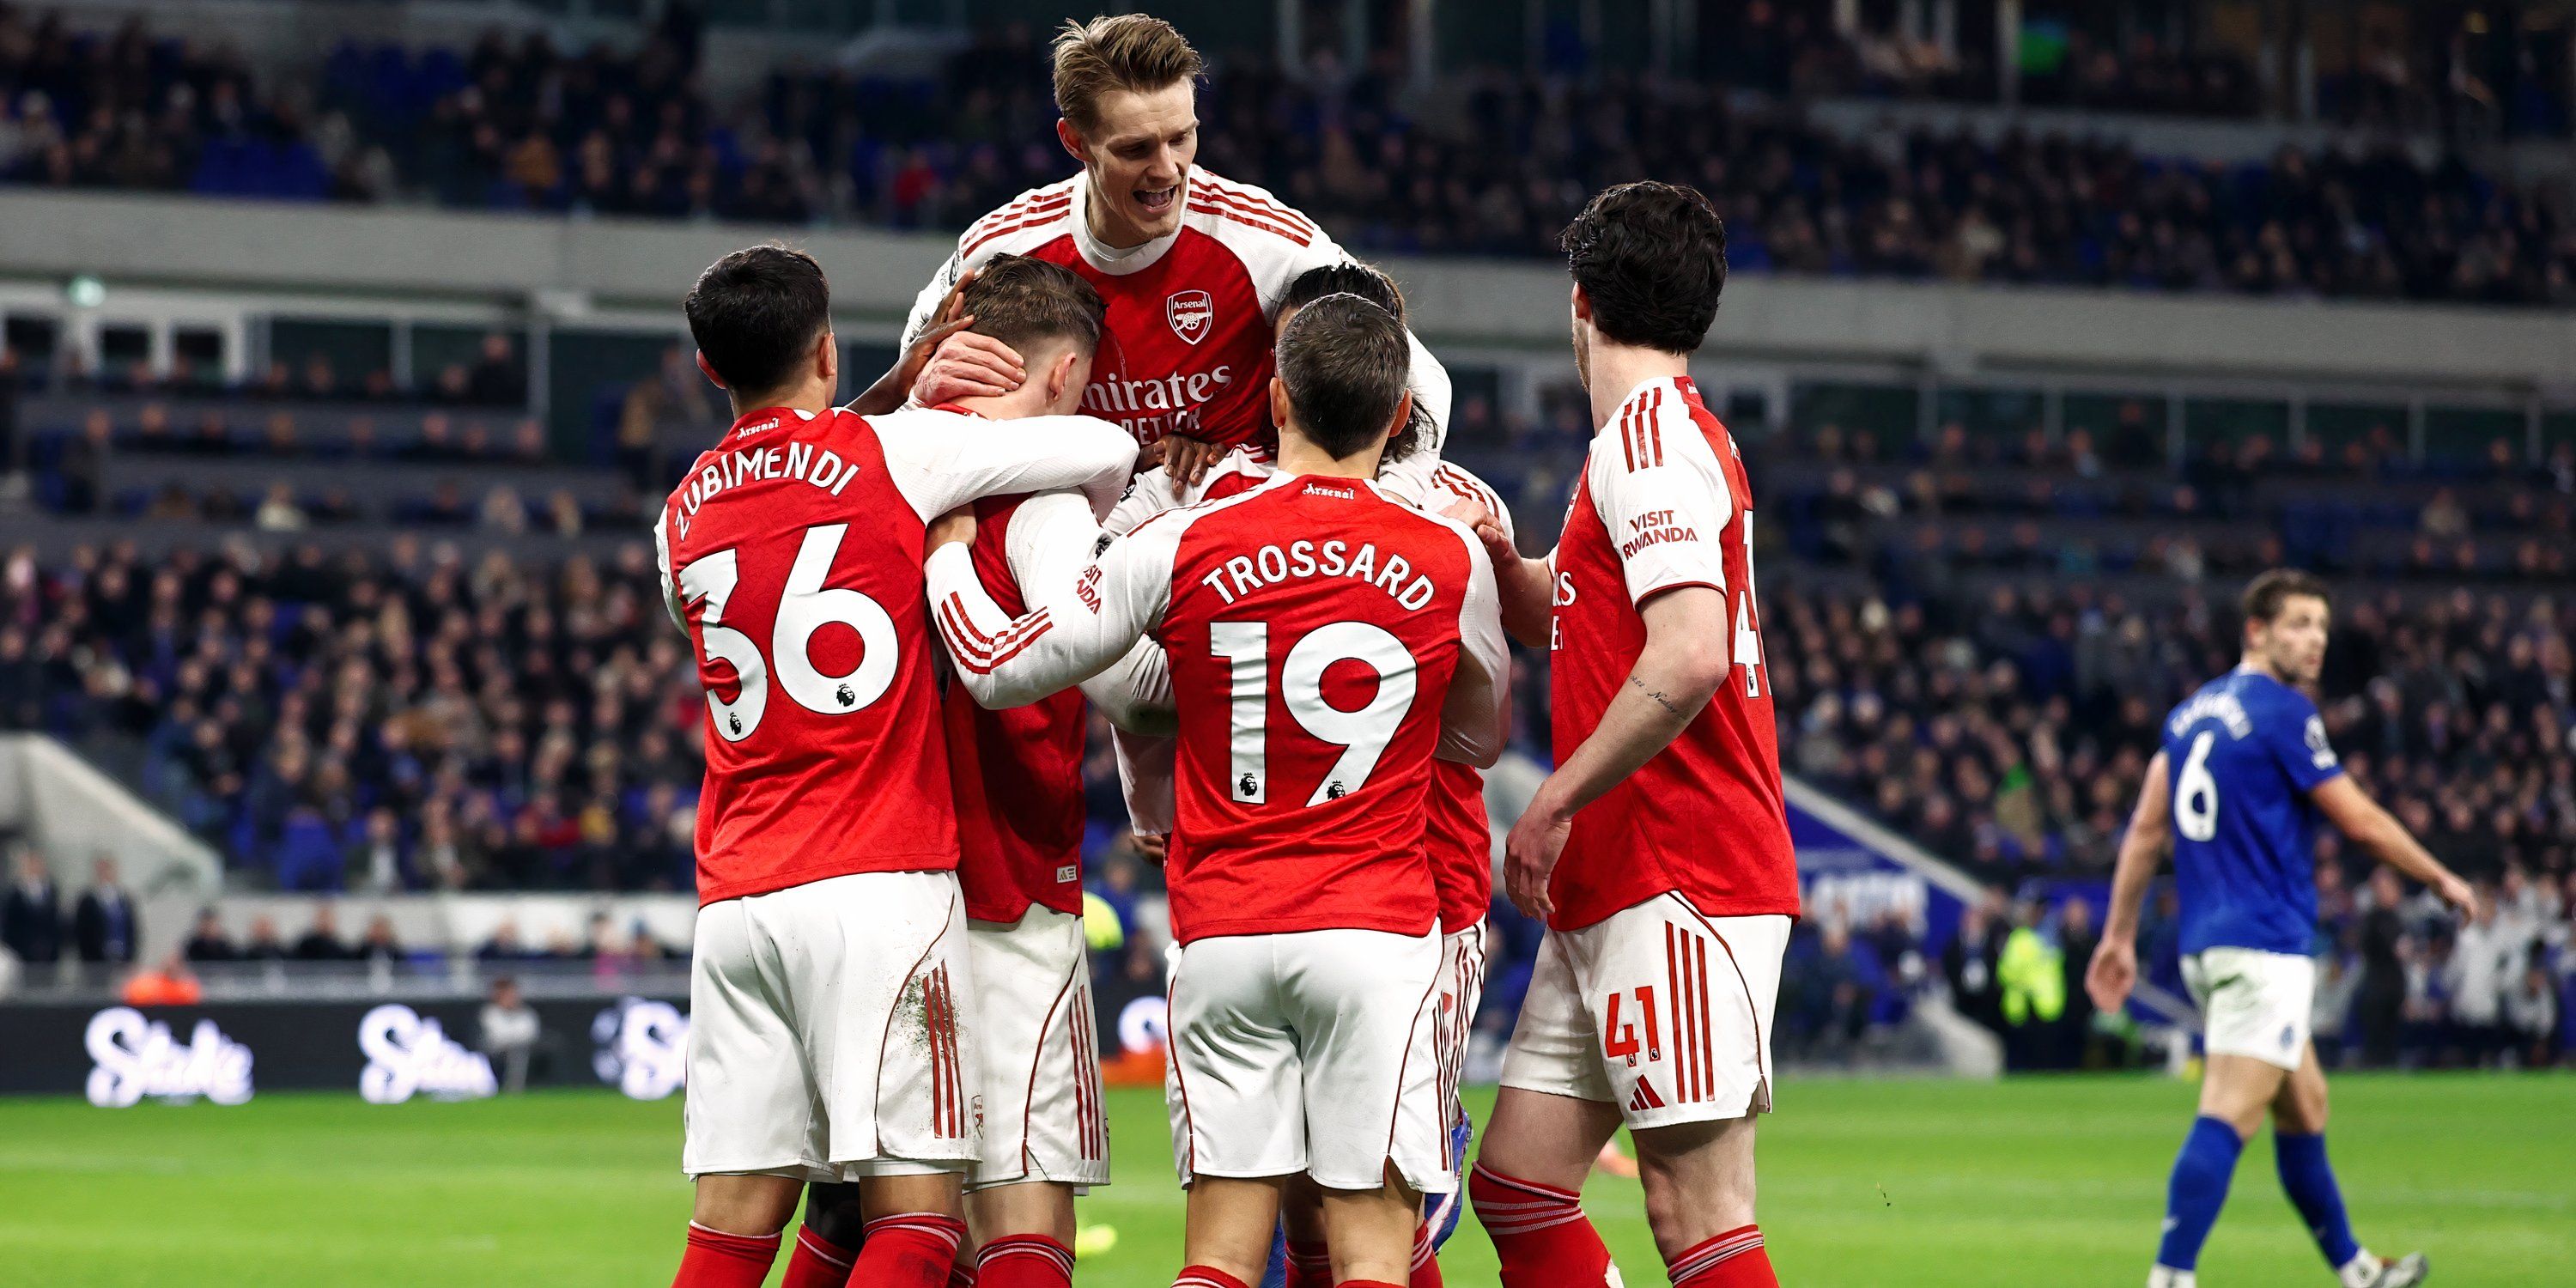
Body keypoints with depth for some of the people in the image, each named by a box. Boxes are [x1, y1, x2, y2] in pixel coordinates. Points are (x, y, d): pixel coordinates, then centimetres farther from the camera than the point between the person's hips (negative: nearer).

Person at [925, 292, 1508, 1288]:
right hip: (1378, 929, -1)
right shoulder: (1452, 562, 0)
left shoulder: (1183, 546, -2)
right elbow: (1481, 738, 18)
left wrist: (947, 548, 20)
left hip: (1223, 934, 1)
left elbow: (1000, 669, 3)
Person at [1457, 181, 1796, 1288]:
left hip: (1678, 884, -10)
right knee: (1515, 1186, 9)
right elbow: (1562, 617, 32)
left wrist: (1555, 802, -17)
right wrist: (1490, 551, 11)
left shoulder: (1649, 436, -11)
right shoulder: (1672, 434, 19)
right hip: (1610, 894, 10)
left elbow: (1689, 656, -24)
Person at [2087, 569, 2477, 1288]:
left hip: (2206, 945, 9)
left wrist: (2120, 936, 18)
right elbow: (2362, 822, -7)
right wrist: (2443, 881, 6)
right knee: (2228, 1119, -15)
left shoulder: (2191, 714, 14)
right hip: (2264, 946, -9)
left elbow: (2146, 831, 14)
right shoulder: (2283, 712, -10)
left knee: (2305, 1106, 20)